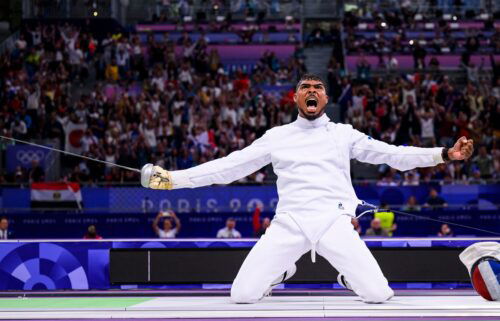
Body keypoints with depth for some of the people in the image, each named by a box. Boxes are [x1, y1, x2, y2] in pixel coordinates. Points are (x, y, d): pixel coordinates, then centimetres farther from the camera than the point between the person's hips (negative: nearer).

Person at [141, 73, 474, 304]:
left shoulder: (344, 134, 13)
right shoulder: (276, 137, 14)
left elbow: (393, 154, 6)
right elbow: (227, 167, 11)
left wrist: (445, 154, -7)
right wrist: (172, 179, 3)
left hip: (334, 223, -1)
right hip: (289, 224, 1)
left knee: (378, 295, -17)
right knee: (242, 296, -13)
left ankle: (347, 273, 21)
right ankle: (281, 271, 23)